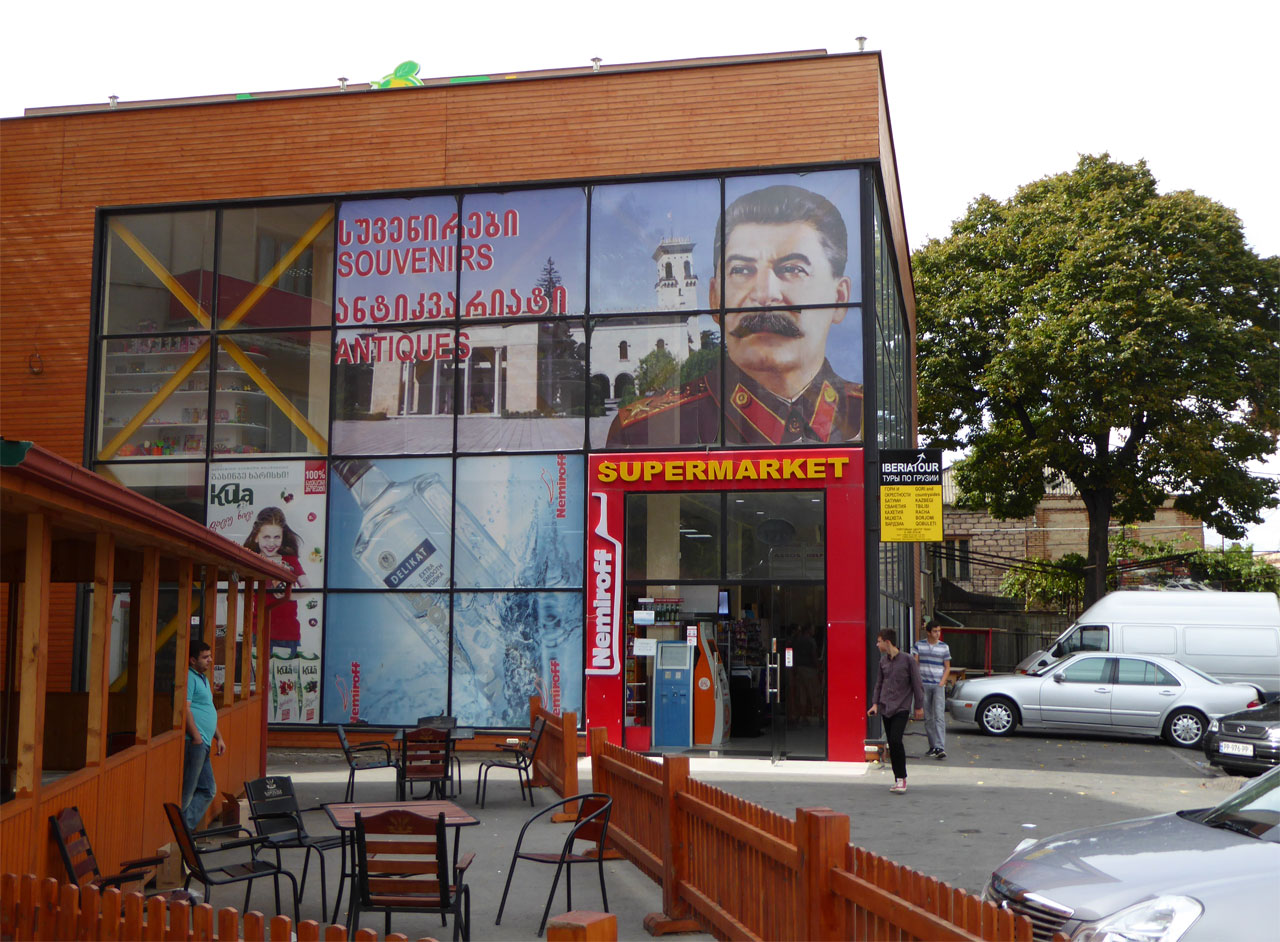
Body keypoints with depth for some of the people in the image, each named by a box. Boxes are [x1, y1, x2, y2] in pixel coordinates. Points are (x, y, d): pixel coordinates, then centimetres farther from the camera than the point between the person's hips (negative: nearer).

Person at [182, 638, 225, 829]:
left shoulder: (203, 678, 22)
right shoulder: (189, 677, -10)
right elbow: (185, 708, -20)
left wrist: (218, 737, 24)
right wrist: (196, 737, -21)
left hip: (203, 744, 11)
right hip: (194, 743, -11)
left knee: (208, 790, 13)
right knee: (186, 791, -7)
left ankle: (185, 827, 14)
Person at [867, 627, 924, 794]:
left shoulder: (908, 660, -8)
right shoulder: (883, 660, 9)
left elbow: (917, 684, -3)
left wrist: (919, 706, -1)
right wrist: (875, 703, 9)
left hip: (901, 708, -6)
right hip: (885, 708, 6)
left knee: (896, 740, -17)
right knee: (891, 744, 5)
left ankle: (902, 778, -6)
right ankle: (898, 779, 13)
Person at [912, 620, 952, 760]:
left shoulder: (944, 647, 6)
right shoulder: (919, 645, 5)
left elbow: (947, 668, 9)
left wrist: (942, 683, -4)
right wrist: (917, 682, -9)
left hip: (938, 685, -1)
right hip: (923, 685, 1)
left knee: (939, 717, -11)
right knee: (927, 718, 6)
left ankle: (940, 748, -17)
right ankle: (933, 746, 15)